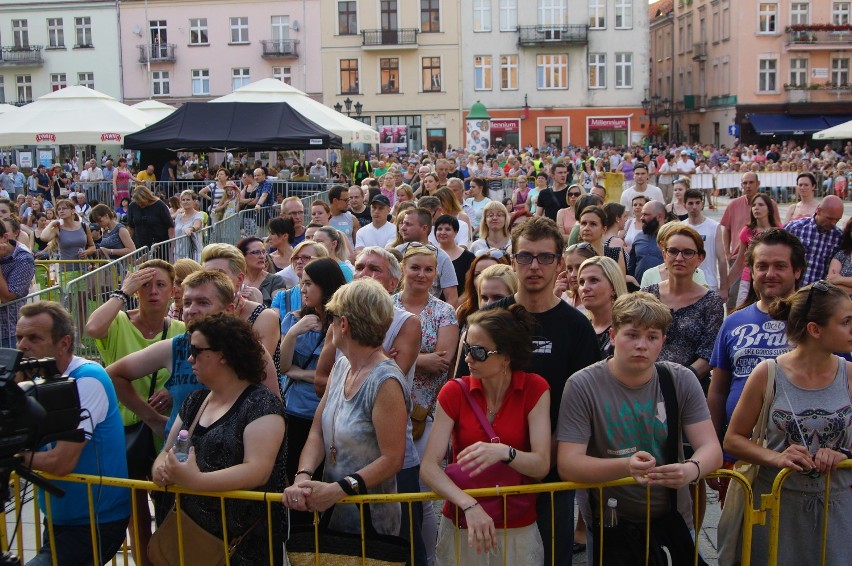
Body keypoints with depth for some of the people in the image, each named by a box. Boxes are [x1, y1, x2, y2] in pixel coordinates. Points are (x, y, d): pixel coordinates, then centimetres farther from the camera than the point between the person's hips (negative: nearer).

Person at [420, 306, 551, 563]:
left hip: (519, 529, 0)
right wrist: (470, 505, -29)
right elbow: (428, 466, -16)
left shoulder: (535, 389, -8)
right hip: (460, 526, 0)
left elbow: (542, 466, -14)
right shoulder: (454, 392, -7)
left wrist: (504, 452, -32)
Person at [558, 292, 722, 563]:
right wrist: (626, 466, -39)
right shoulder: (582, 386, -16)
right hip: (609, 523, -3)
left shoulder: (681, 381, -6)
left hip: (674, 519, 3)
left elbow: (711, 448, -10)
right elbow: (567, 464, -22)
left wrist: (691, 469, -34)